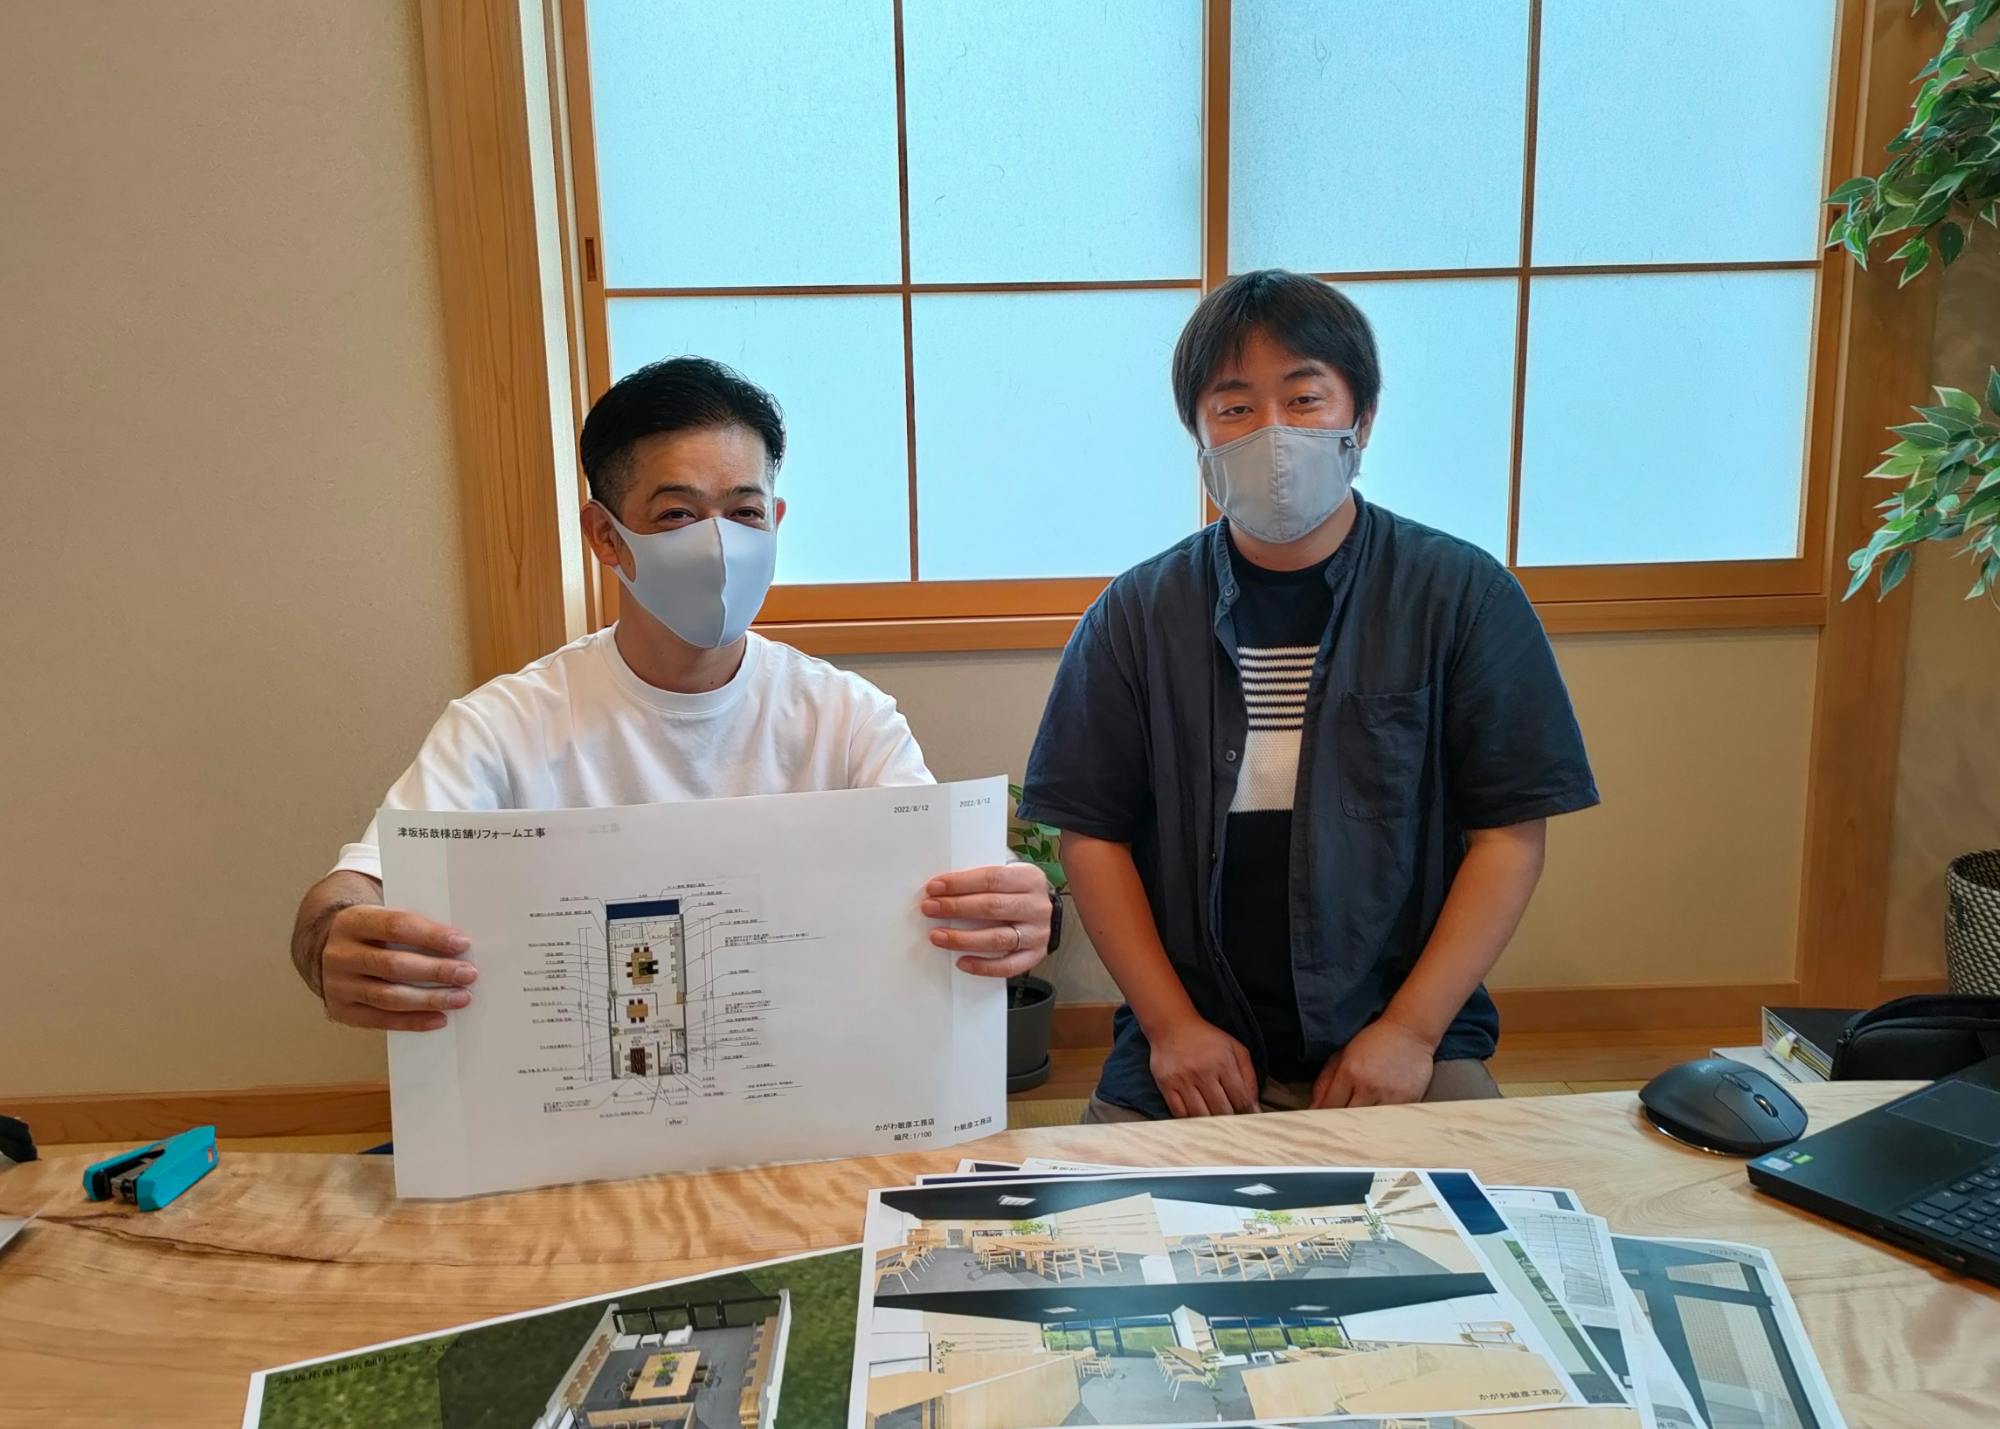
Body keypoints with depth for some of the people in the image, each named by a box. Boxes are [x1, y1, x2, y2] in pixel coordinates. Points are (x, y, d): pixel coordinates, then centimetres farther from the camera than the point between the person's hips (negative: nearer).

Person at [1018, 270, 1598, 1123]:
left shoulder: (1464, 596, 1)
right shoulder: (1137, 615, 4)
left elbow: (1509, 833, -1)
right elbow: (1091, 831, 3)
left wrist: (1411, 1030, -9)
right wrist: (1170, 1023, -6)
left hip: (1400, 1044, 0)